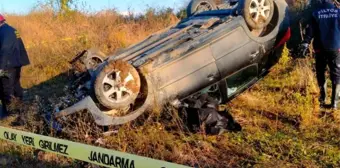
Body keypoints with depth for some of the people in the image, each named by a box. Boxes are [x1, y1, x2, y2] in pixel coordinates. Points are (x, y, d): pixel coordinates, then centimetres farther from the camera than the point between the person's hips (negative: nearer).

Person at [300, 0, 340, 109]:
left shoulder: (316, 12, -2)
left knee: (320, 73, 13)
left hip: (320, 48, 0)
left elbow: (311, 29, -7)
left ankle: (323, 99, 12)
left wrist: (306, 43, -8)